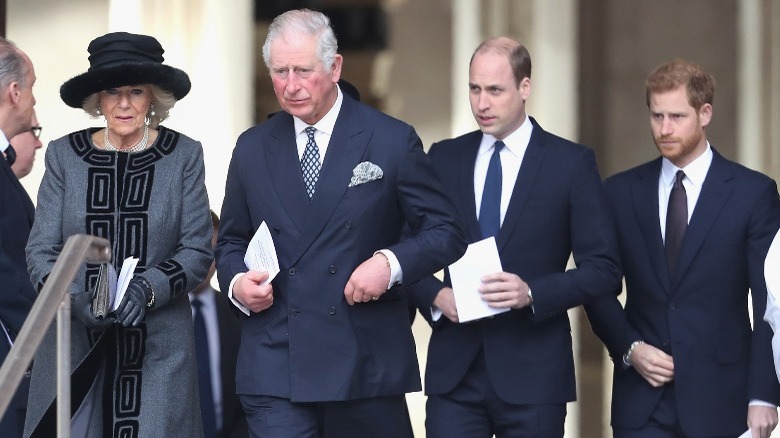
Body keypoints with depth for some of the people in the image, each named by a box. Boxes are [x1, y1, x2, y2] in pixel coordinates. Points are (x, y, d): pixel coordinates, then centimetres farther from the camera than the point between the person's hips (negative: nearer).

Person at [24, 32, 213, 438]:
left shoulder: (183, 156, 4)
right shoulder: (64, 155, 6)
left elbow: (197, 251, 1)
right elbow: (41, 250, 4)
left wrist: (148, 287, -16)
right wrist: (75, 299, -15)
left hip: (158, 348, -1)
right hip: (74, 345, 1)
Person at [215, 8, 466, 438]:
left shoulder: (393, 141, 1)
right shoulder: (253, 148, 10)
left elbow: (444, 233, 3)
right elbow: (231, 242, 19)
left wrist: (391, 262, -15)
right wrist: (236, 282, -3)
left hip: (368, 367, -1)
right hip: (274, 369, 1)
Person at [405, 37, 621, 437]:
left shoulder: (571, 163, 0)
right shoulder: (443, 158, 10)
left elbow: (603, 268, -2)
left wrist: (532, 293, -16)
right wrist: (436, 295, -7)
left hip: (533, 373, -2)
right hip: (454, 370, 2)